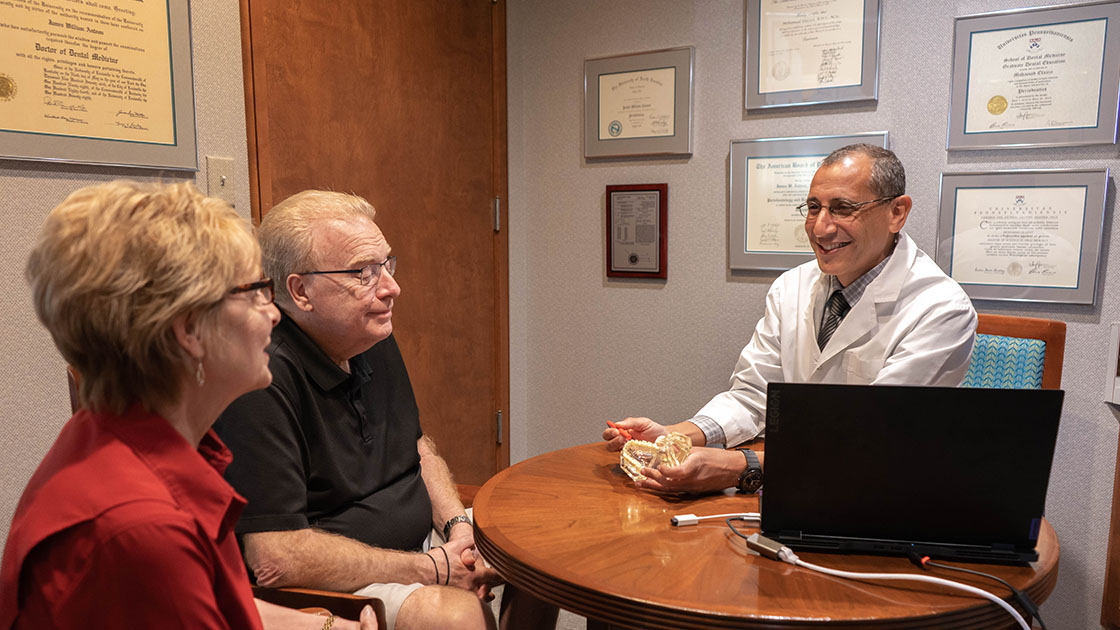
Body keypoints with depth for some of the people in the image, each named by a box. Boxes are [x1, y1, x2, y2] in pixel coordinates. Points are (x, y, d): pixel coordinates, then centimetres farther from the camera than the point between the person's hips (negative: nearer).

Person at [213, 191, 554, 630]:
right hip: (328, 585, -8)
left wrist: (457, 526, -2)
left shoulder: (374, 340, 3)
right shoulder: (264, 380, -27)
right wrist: (432, 569, -21)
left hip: (417, 542, 9)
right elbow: (275, 558, -29)